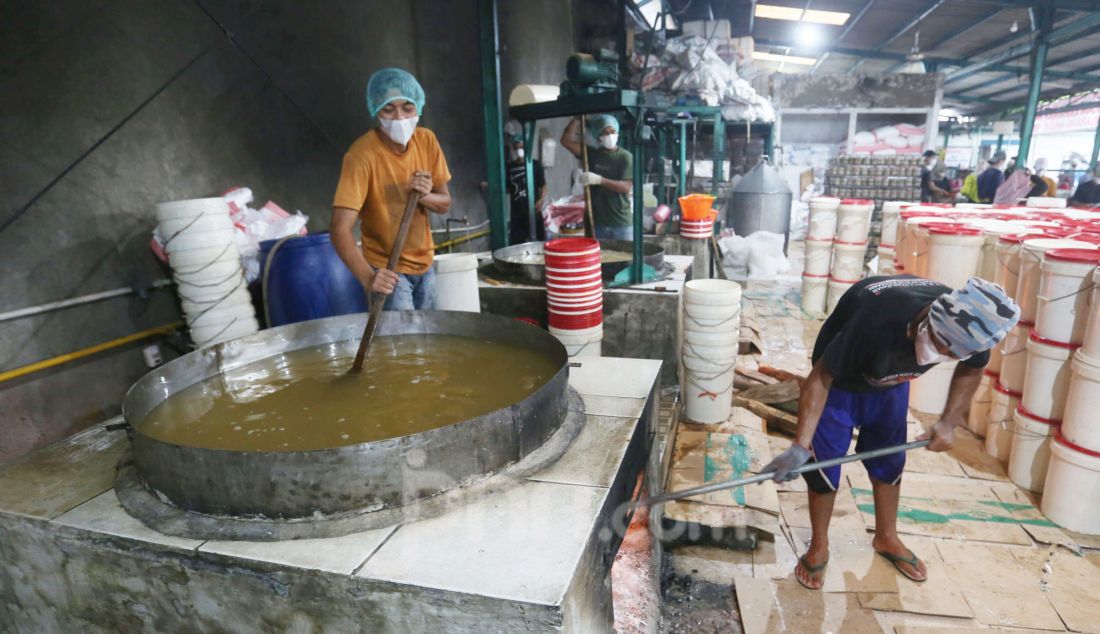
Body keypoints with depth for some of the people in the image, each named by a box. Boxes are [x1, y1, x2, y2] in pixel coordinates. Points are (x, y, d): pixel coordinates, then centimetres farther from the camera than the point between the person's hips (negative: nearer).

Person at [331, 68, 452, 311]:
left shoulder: (427, 140, -7)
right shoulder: (362, 154, -23)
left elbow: (445, 203, 1)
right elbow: (341, 229, -29)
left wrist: (425, 196, -22)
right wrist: (367, 277, -44)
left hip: (424, 264, 5)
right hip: (387, 269, -5)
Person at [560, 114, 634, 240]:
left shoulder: (625, 157, -4)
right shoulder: (591, 154, 7)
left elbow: (627, 187, -14)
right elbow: (566, 140, 0)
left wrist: (599, 180, -22)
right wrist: (578, 118, -6)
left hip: (621, 223, -3)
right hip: (597, 222, 3)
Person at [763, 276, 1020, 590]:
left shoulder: (967, 327, -27)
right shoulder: (876, 319, -44)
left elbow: (972, 369, -1)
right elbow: (820, 378, -34)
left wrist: (949, 421, -10)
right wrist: (800, 446, -38)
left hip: (891, 384, 5)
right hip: (839, 382, -4)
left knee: (889, 462, 16)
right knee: (824, 466, -2)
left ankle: (886, 538, 40)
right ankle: (819, 546, 20)